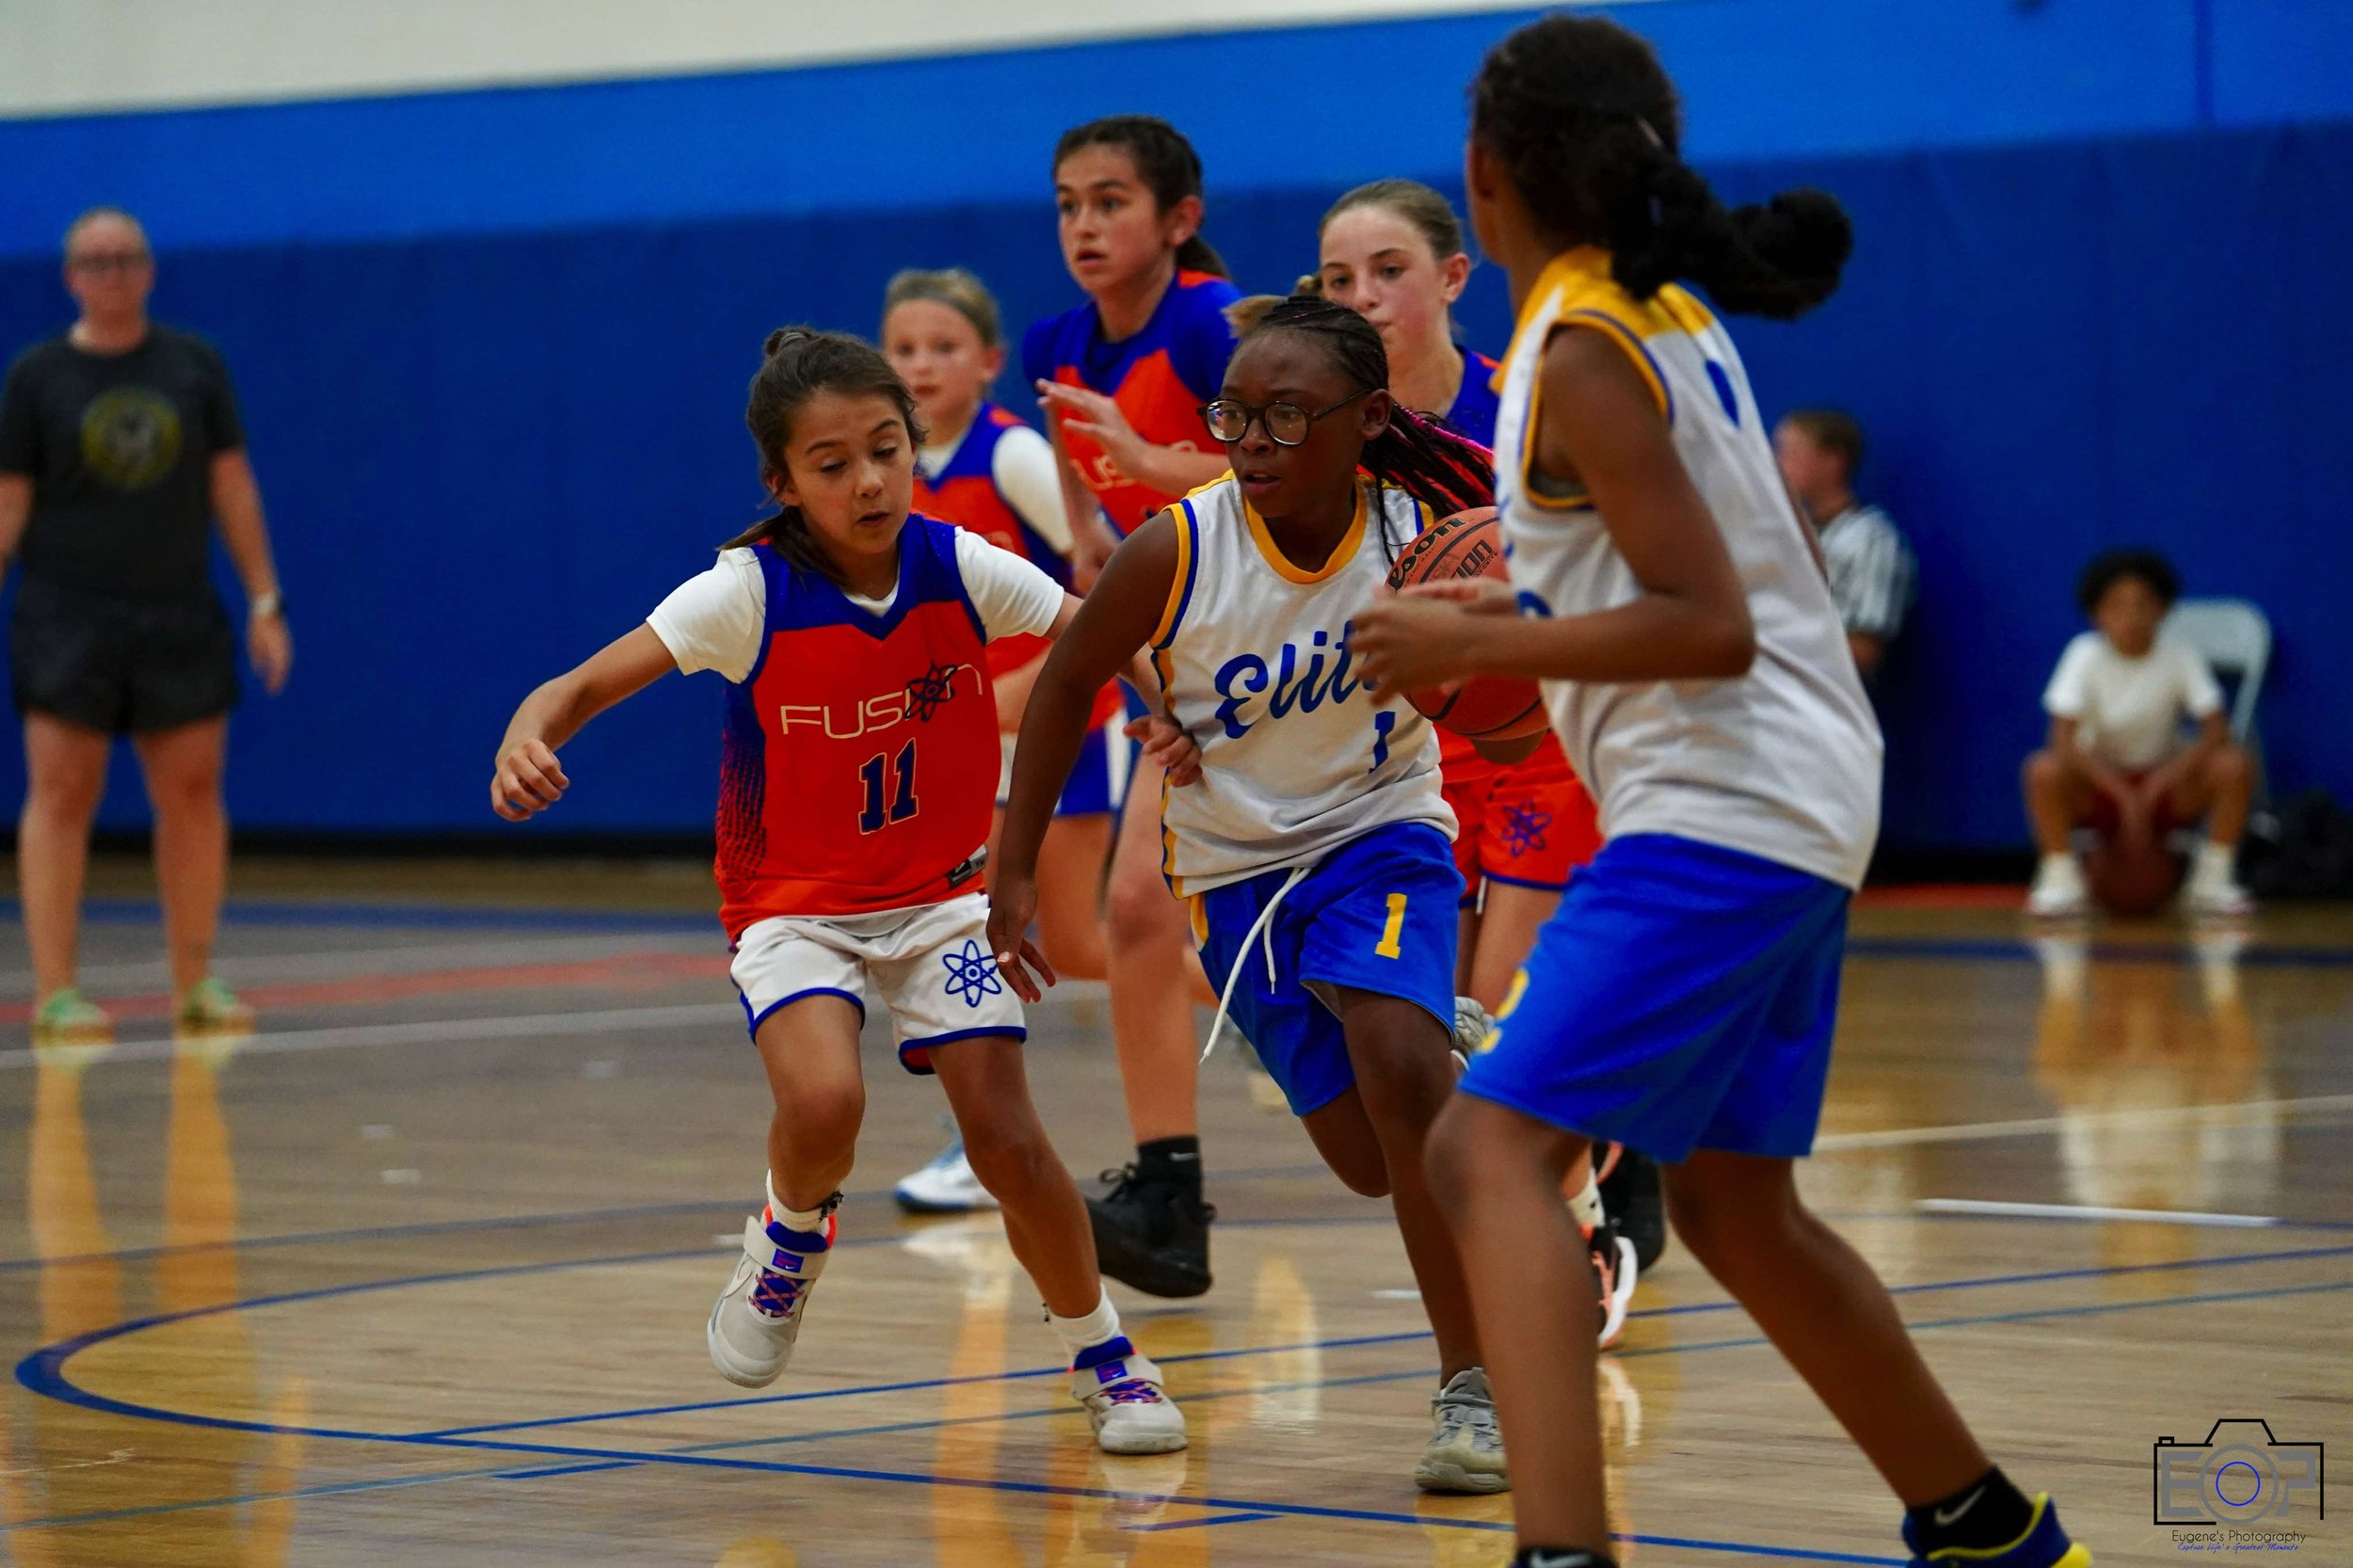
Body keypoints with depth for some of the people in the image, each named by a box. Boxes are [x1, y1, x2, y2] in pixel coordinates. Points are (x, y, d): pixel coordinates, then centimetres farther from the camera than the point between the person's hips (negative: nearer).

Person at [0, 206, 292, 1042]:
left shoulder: (195, 365, 6)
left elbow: (232, 486, 7)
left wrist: (265, 601, 4)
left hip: (180, 619, 3)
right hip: (67, 619, -2)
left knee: (193, 794, 3)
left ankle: (196, 985, 12)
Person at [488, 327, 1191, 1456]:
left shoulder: (961, 569, -12)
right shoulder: (751, 596, -18)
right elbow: (586, 686, -21)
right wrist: (528, 738, -43)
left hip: (940, 896, 2)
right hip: (795, 907, -2)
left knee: (1007, 1140, -10)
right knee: (824, 1102, -30)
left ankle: (1101, 1356, 16)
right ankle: (792, 1234, 7)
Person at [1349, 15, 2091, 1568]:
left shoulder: (1580, 354, -14)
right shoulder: (1670, 315, 13)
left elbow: (1711, 625, -21)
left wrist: (1476, 646, -17)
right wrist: (1521, 610, 27)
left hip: (1716, 810, -10)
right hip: (1794, 801, 10)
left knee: (1492, 1150, -17)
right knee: (1736, 1206, 20)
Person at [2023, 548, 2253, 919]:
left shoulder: (2181, 658, -11)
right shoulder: (2086, 656, -14)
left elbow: (2216, 732, -18)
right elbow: (2064, 740, -23)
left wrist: (2163, 781, -33)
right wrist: (2123, 795, -34)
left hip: (2165, 784, 1)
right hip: (2098, 784, -1)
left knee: (2233, 766, -26)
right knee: (2044, 771, -33)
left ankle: (2213, 879, -12)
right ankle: (2061, 879, -16)